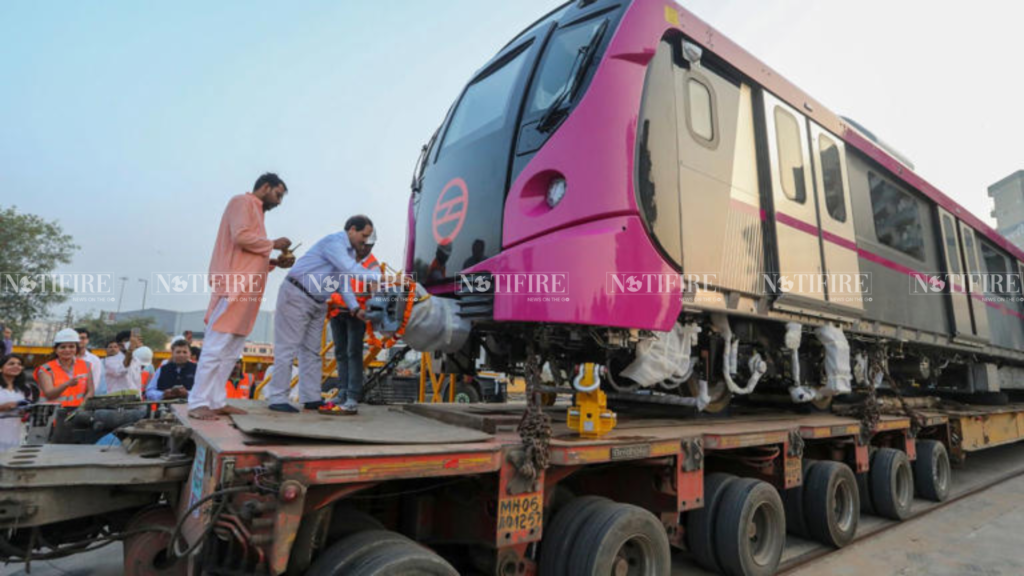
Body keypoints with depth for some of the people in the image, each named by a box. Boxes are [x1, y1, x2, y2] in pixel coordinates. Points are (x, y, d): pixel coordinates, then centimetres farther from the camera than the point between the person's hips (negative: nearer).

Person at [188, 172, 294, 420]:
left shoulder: (255, 211, 25)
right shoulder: (243, 202, 0)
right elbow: (240, 236, -16)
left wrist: (275, 262, 9)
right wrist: (272, 244, -5)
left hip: (246, 291, 9)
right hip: (233, 288, -9)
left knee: (231, 351, 8)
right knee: (216, 347, -8)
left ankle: (217, 401, 11)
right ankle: (198, 403, -5)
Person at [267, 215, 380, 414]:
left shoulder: (350, 251, 12)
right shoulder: (334, 242, -18)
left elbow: (344, 282, 7)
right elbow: (350, 269, -33)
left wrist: (355, 308, -6)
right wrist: (379, 277, -35)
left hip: (317, 303, 10)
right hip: (296, 296, -10)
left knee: (312, 351, 9)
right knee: (288, 348, -6)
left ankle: (311, 398, 14)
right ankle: (278, 399, 0)